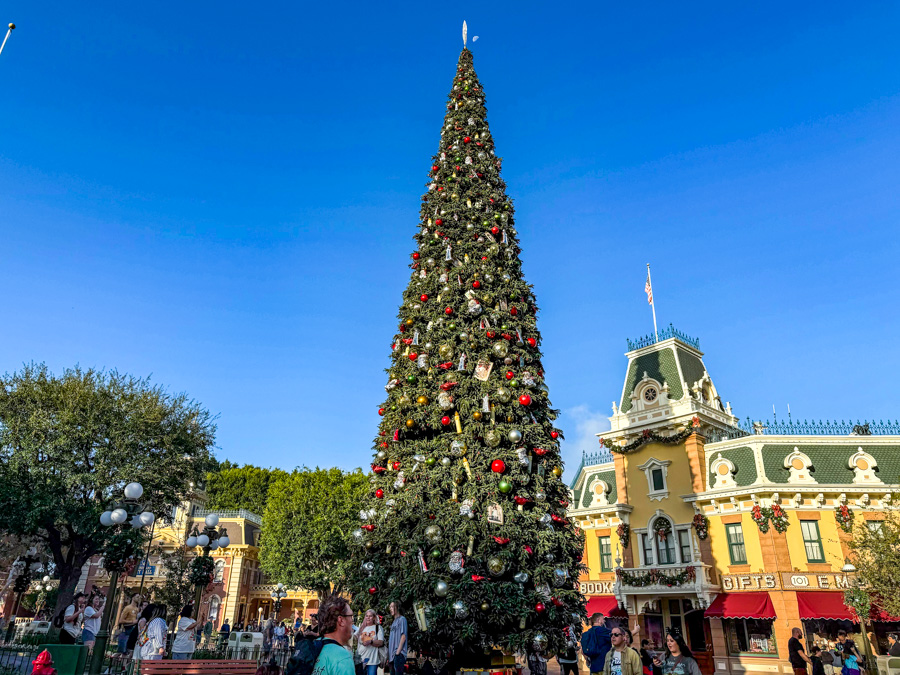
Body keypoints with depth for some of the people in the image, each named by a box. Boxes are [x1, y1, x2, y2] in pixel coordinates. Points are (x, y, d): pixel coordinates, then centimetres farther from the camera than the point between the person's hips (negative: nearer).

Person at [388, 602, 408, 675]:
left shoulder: (402, 619, -3)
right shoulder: (393, 622, 22)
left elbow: (404, 636, -11)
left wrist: (398, 651, -16)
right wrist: (389, 652, 12)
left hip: (398, 654, -9)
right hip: (392, 654, 9)